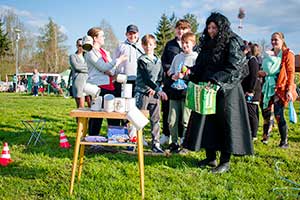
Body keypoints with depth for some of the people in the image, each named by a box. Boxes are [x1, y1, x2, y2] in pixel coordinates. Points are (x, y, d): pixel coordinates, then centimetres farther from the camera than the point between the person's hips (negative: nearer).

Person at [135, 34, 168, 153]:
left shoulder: (158, 61, 13)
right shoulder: (142, 60, -4)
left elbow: (160, 78, 10)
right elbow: (146, 78, -13)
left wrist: (155, 89, -10)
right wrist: (159, 90, -18)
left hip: (155, 94, 5)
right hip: (142, 93, -5)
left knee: (155, 119, 5)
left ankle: (155, 144, 10)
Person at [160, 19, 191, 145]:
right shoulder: (170, 44, 15)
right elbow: (163, 61, 10)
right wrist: (170, 71, -8)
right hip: (169, 82, 3)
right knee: (167, 109, 9)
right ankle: (166, 135, 23)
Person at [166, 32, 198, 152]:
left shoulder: (196, 57, 0)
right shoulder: (177, 57, 18)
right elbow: (170, 72, 22)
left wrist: (184, 76, -17)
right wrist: (173, 76, 0)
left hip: (187, 91, -5)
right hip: (175, 90, 5)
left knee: (186, 121, -1)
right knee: (172, 121, 5)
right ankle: (174, 142, 19)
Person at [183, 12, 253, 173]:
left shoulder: (232, 43, -8)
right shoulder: (207, 44, 13)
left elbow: (234, 68, -16)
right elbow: (201, 65, 15)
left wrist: (216, 80, -24)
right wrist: (192, 73, -4)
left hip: (227, 89, -7)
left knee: (226, 123, -3)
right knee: (207, 121, 7)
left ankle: (225, 161, 5)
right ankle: (211, 157, 18)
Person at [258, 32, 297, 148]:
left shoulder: (287, 54, -2)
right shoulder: (268, 55, 17)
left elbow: (291, 73, -8)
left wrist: (289, 90, -15)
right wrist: (261, 73, 2)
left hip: (280, 88, -6)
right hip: (268, 86, 6)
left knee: (278, 115, -9)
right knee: (266, 113, 8)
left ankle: (284, 142, 1)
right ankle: (265, 137, 24)